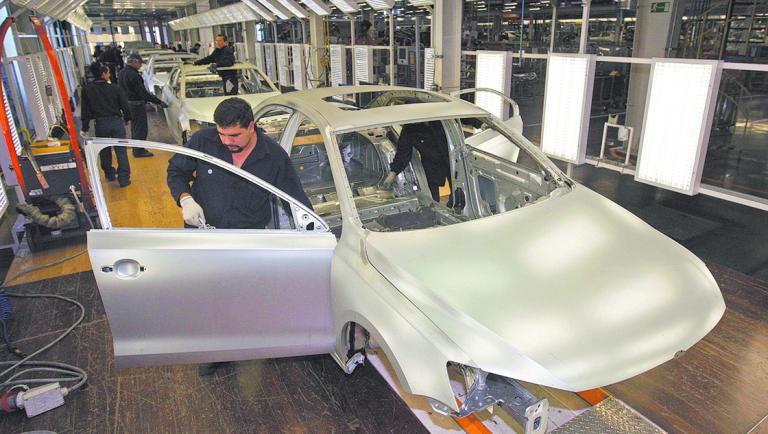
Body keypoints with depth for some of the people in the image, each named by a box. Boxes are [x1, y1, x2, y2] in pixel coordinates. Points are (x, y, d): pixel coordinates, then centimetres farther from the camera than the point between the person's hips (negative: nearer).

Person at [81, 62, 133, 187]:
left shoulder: (87, 90, -4)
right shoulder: (115, 88, -8)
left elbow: (85, 110, 1)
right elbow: (125, 105, -1)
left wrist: (85, 127, 9)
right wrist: (127, 118, 18)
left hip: (101, 124, 1)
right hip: (116, 122, -1)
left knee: (104, 151, 18)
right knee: (121, 151, 1)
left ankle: (109, 174, 32)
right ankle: (124, 178, 0)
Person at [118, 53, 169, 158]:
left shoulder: (122, 72, 8)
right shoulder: (133, 75, -23)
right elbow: (143, 93, -25)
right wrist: (159, 102, -24)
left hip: (128, 103, 10)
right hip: (137, 104, -10)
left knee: (135, 127, 20)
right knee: (141, 128, 0)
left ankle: (136, 149, 29)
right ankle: (138, 151, 5)